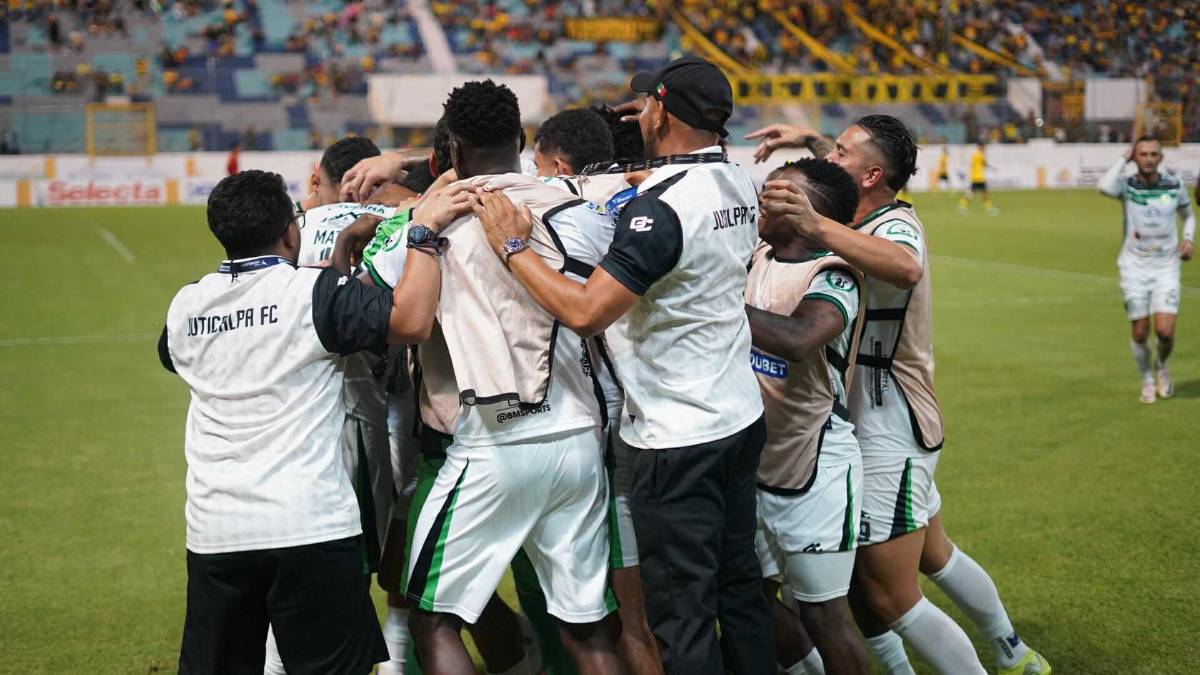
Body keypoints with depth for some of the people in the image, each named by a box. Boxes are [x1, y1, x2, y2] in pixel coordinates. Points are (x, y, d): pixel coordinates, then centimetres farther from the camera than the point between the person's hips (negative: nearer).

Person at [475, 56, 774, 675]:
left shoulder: (660, 207, -23)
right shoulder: (738, 184, 3)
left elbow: (586, 311, -28)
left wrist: (513, 248, -17)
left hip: (677, 439, -8)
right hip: (740, 418, 9)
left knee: (681, 614, 1)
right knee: (739, 585, 18)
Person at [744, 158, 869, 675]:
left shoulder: (833, 278, -19)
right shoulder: (757, 258, 3)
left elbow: (798, 339, -37)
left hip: (815, 468, -7)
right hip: (756, 463, 8)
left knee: (822, 612, 3)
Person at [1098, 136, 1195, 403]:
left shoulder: (1174, 183, 0)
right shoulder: (1127, 185, -7)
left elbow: (1188, 215, 17)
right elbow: (1105, 187, -32)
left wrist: (1188, 239, -3)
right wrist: (1124, 158, -19)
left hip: (1166, 268, 1)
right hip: (1134, 268, -1)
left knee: (1165, 331, -11)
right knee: (1140, 333, 3)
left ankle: (1161, 366, 22)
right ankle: (1147, 381, 29)